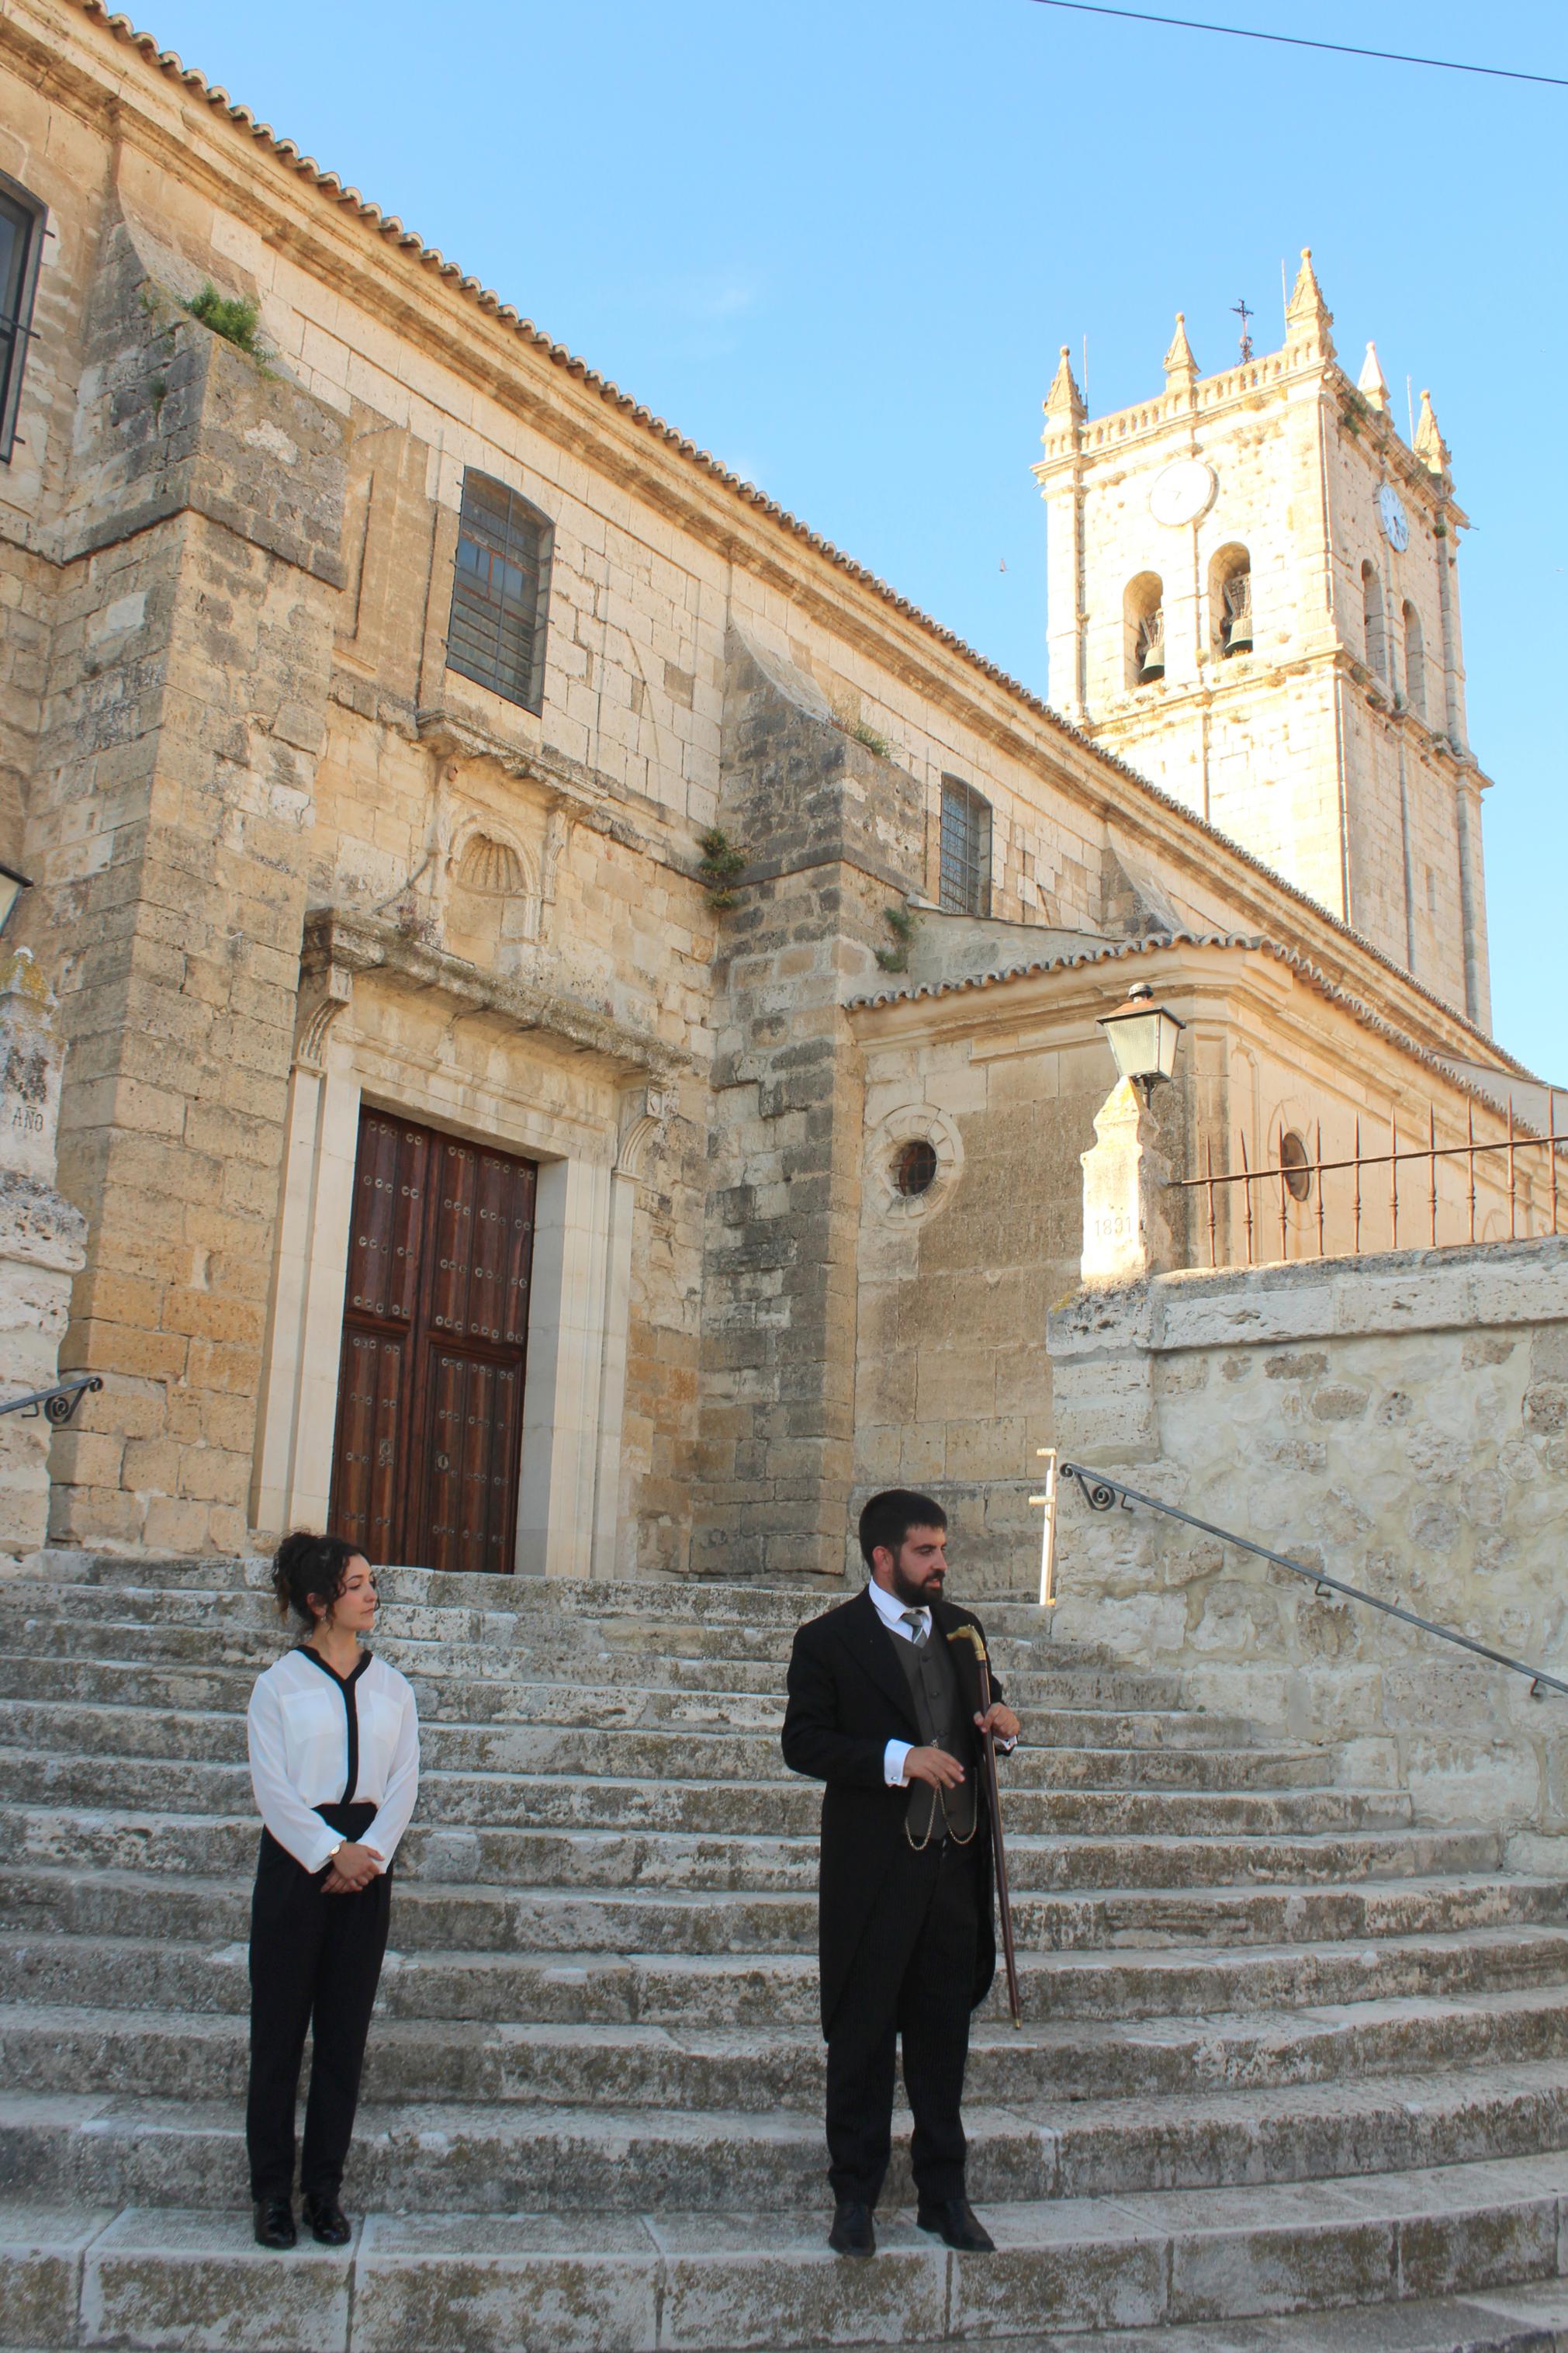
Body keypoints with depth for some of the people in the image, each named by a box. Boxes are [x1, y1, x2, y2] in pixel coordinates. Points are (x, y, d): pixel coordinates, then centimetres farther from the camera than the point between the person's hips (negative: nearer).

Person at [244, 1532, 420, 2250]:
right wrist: (330, 1853, -15)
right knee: (280, 2026, 1)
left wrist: (368, 1853, -10)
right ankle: (271, 2190, 12)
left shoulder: (390, 1687, 8)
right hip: (295, 1858, -3)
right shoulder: (279, 1685, -2)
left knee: (345, 2031, 6)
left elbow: (404, 1780, 3)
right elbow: (272, 1788, -7)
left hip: (365, 1860, 3)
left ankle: (324, 2189, 16)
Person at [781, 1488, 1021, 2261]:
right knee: (862, 2039, 6)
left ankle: (944, 2193, 25)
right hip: (873, 1870, -5)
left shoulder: (961, 1629, 11)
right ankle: (855, 2197, 20)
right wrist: (897, 1758, -21)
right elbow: (803, 1742, -11)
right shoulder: (829, 1640, -6)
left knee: (944, 2036, 13)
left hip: (954, 1863, 5)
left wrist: (1000, 1724, -1)